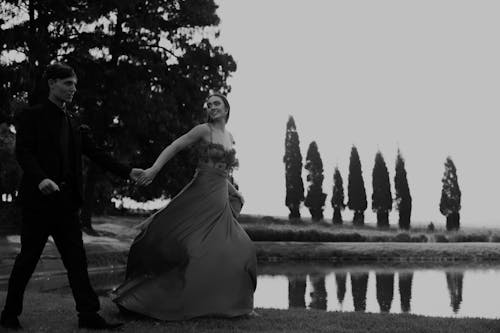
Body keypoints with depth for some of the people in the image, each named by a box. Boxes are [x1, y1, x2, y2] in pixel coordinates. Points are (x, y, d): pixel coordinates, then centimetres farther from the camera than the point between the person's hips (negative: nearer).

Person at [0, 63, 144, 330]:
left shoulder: (73, 123, 17)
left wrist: (127, 172, 3)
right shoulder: (32, 116, -1)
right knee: (28, 258, 2)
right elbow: (23, 152, -12)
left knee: (76, 259, 2)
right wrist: (40, 178, -30)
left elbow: (94, 153, 13)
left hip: (66, 200, 6)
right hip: (38, 198, -6)